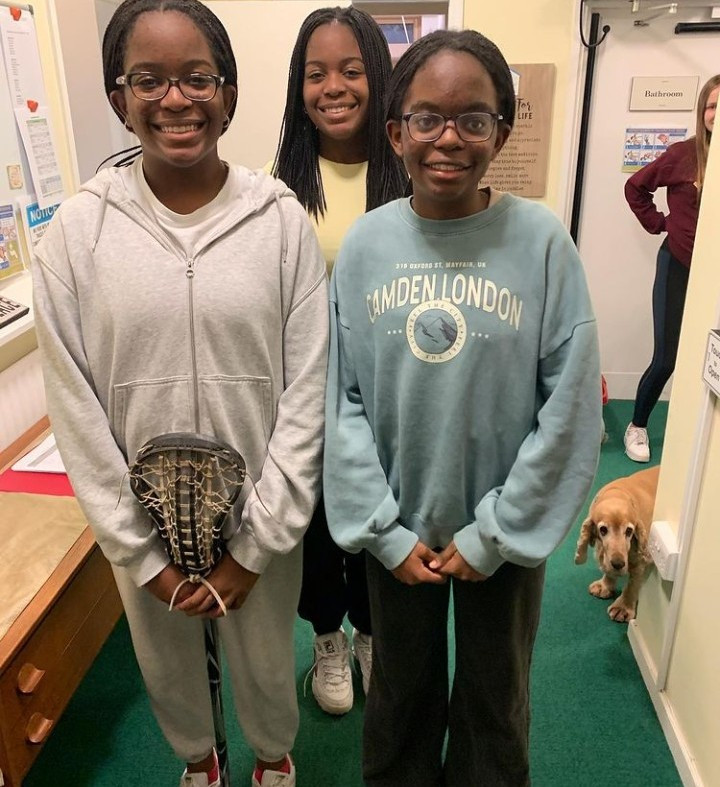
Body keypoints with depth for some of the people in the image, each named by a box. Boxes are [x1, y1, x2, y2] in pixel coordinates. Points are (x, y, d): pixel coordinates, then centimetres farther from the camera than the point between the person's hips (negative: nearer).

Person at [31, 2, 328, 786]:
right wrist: (142, 553, -6)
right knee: (167, 668, 24)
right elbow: (76, 410, -6)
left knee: (265, 664, 21)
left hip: (261, 519, -1)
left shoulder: (281, 219, -11)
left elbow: (308, 391, -9)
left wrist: (257, 545, -9)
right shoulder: (78, 229, -9)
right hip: (143, 522, 1)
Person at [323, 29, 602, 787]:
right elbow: (342, 402, -5)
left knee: (493, 703, 22)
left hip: (504, 535, -1)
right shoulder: (364, 244, -8)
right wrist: (385, 531, -8)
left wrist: (494, 535, -10)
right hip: (396, 531, 2)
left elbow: (570, 411, -11)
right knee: (401, 695, 24)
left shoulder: (542, 242, -13)